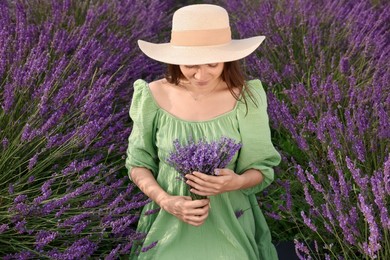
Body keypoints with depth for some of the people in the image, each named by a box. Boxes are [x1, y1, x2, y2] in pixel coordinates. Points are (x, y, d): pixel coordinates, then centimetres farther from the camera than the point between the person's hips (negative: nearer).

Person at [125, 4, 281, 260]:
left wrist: (237, 182, -26)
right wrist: (166, 201, -17)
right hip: (170, 221, 1)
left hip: (230, 222, 0)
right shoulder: (154, 96, -12)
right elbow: (138, 164, -1)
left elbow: (262, 169, -5)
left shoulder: (245, 97, -13)